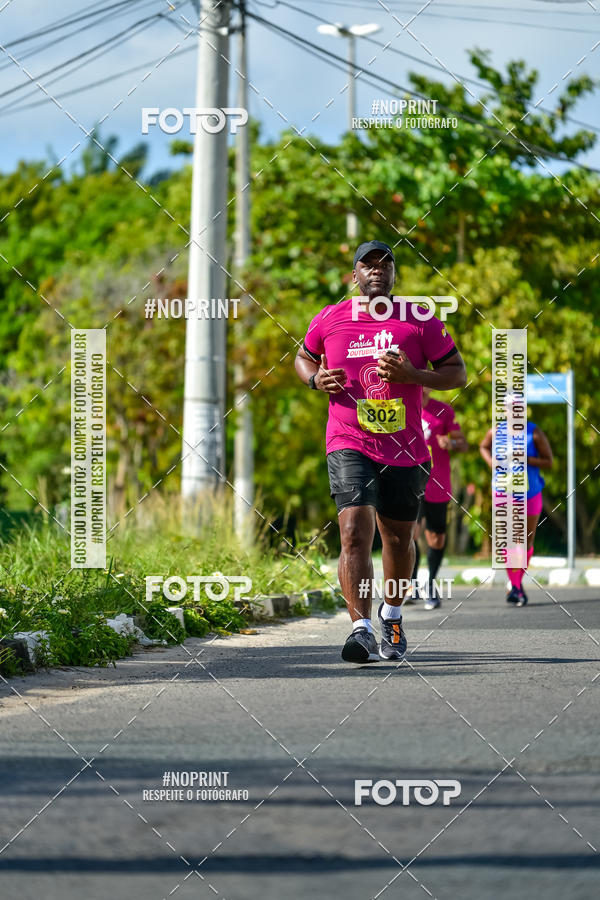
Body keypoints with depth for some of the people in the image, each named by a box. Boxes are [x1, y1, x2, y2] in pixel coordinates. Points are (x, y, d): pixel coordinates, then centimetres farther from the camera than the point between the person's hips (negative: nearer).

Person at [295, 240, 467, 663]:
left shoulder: (420, 320, 1)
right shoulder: (329, 319, 4)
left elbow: (458, 374, 3)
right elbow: (304, 358, 23)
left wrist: (411, 375, -14)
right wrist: (316, 379, -1)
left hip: (406, 449, 2)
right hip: (349, 445, -2)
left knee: (398, 538, 15)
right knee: (355, 533, -19)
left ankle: (393, 617, 40)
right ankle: (362, 630, -23)